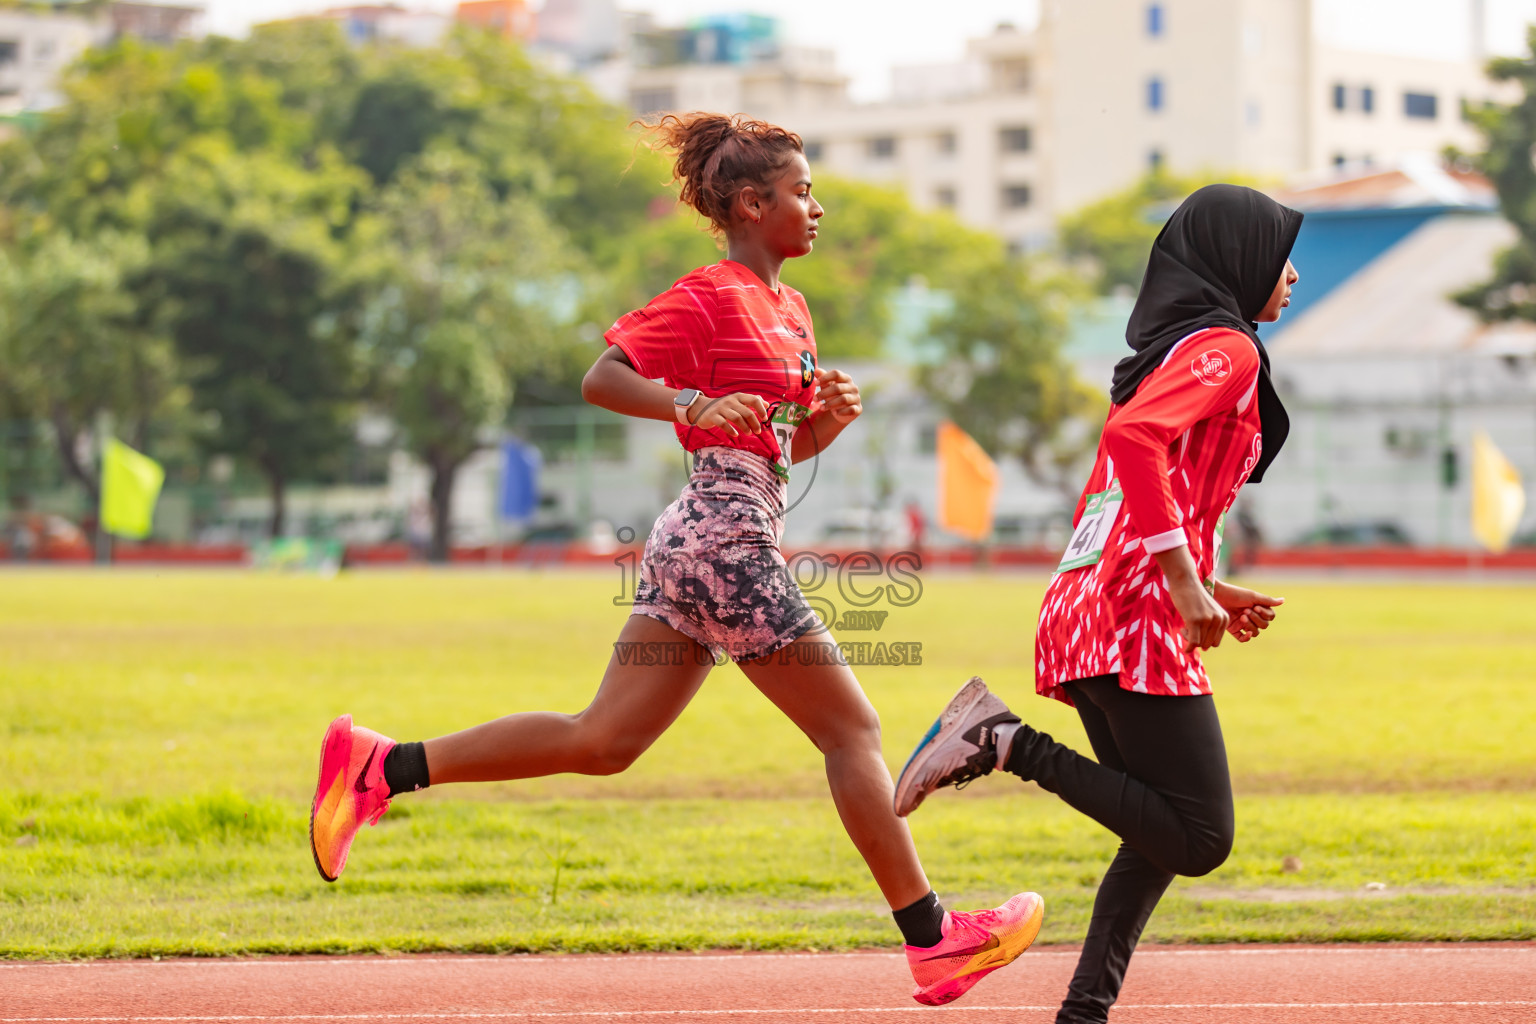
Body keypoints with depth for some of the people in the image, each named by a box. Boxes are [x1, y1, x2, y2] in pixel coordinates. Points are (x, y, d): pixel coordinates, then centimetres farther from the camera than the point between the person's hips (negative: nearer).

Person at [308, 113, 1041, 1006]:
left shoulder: (789, 310, 20)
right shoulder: (712, 297, -8)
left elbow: (793, 445, 26)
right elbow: (602, 378, -15)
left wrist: (833, 412, 5)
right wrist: (689, 405, -30)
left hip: (697, 547, 10)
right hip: (729, 541, -10)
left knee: (602, 741, 6)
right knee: (853, 729, -3)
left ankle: (382, 766, 6)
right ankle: (932, 939, 3)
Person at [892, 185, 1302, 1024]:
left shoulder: (1167, 353, 25)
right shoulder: (1225, 347, -3)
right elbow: (1132, 437, -22)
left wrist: (1209, 592, 24)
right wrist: (1183, 577, -23)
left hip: (1081, 611, 10)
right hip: (1136, 617, -10)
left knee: (1160, 837, 15)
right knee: (1198, 840, -12)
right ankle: (1011, 745, -15)